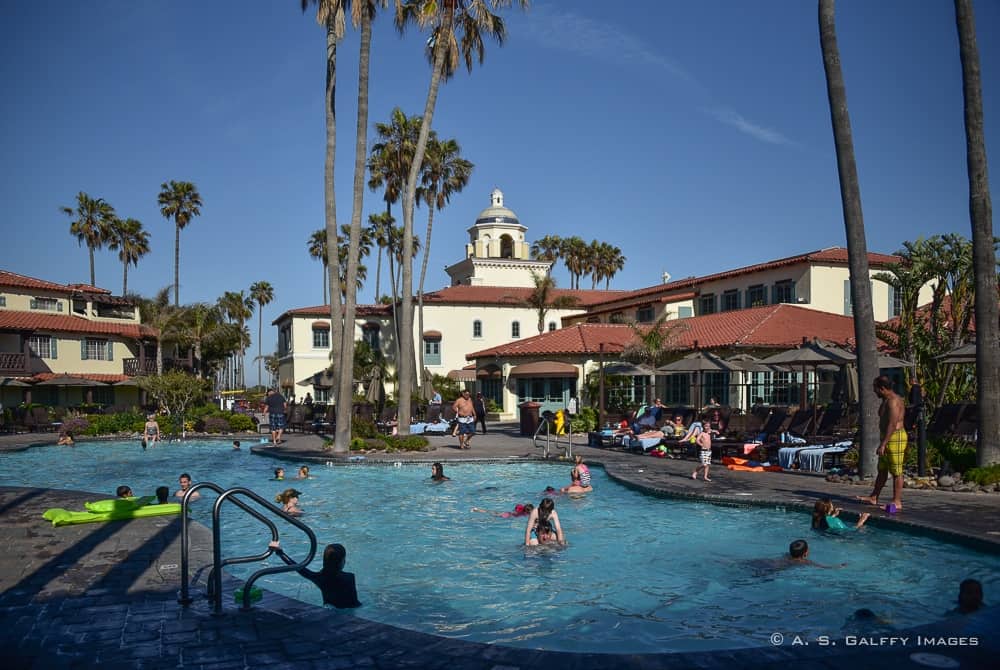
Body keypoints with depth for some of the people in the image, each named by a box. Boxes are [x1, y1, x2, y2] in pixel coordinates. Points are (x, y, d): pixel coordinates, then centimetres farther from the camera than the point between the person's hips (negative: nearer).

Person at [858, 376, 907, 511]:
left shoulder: (893, 401, -17)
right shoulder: (887, 400, 16)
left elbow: (892, 424, -23)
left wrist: (883, 444, -24)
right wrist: (883, 442, 22)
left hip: (895, 438, -11)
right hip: (888, 438, 11)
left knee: (896, 471, -4)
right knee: (882, 470, 16)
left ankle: (897, 502, 1)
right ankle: (874, 498, 25)